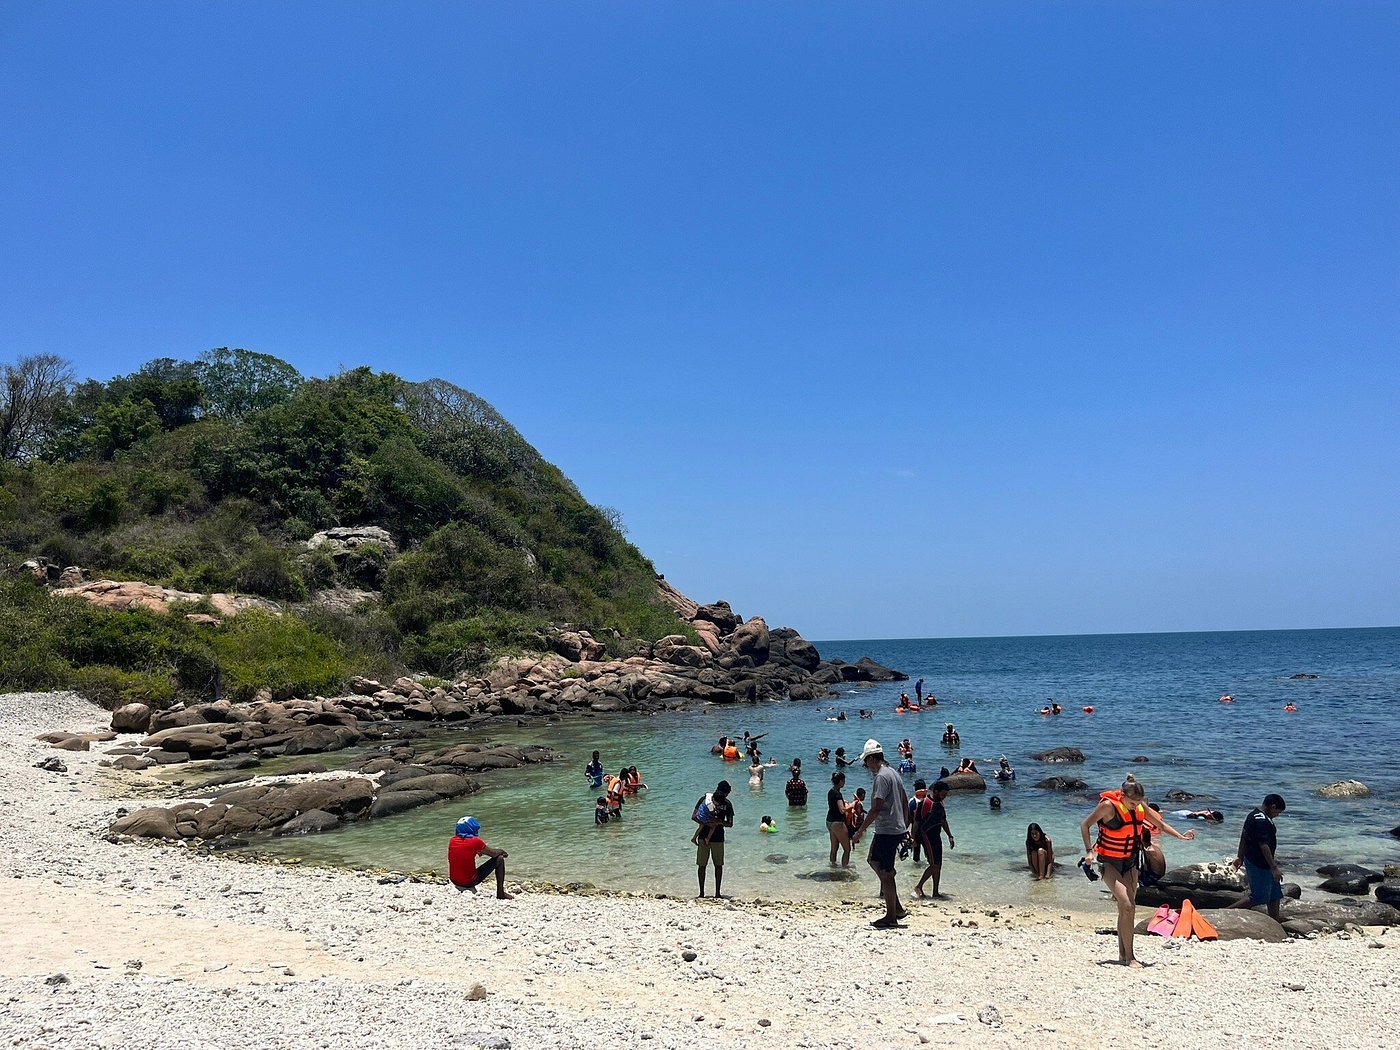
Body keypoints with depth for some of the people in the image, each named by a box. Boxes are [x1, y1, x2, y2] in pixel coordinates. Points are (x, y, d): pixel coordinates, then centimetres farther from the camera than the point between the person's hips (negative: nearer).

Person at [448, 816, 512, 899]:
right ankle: (500, 894, 8)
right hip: (469, 882, -6)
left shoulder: (453, 840, 2)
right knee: (500, 859, 4)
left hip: (454, 881, 6)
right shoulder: (475, 841, -13)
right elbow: (494, 854, -2)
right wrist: (502, 852, 18)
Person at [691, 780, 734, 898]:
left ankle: (717, 893, 14)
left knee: (719, 865, 5)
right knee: (702, 865, 4)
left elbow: (730, 824, -2)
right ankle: (701, 893, 12)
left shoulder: (727, 804, -1)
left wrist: (719, 822, -19)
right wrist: (707, 824, -20)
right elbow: (693, 816, -8)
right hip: (703, 837, -1)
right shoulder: (705, 799, -6)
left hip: (718, 838, 1)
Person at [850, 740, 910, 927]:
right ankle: (897, 908, 23)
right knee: (873, 860, 21)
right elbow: (905, 802, 20)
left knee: (886, 874, 0)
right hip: (897, 829, 10)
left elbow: (876, 808, -24)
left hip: (886, 832, -10)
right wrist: (905, 826, 27)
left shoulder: (881, 776, -18)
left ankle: (891, 917, 9)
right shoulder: (893, 773, 12)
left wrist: (860, 831, -19)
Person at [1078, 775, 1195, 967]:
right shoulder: (1108, 806, -21)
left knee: (1129, 908, 8)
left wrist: (1180, 836, 1)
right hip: (1109, 863, -6)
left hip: (1130, 862, 6)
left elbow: (1160, 824, 13)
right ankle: (1129, 957, -11)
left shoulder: (1140, 806, -4)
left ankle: (1123, 955, 20)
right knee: (1126, 906, -18)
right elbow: (1085, 825, -12)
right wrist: (1089, 851, -20)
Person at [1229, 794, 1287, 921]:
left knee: (1274, 896, 16)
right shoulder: (1262, 821, -23)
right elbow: (1263, 846, -26)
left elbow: (1243, 836, 17)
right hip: (1259, 864, -11)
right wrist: (1274, 868, -25)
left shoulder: (1253, 814, 10)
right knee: (1258, 897, -3)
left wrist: (1240, 857, 23)